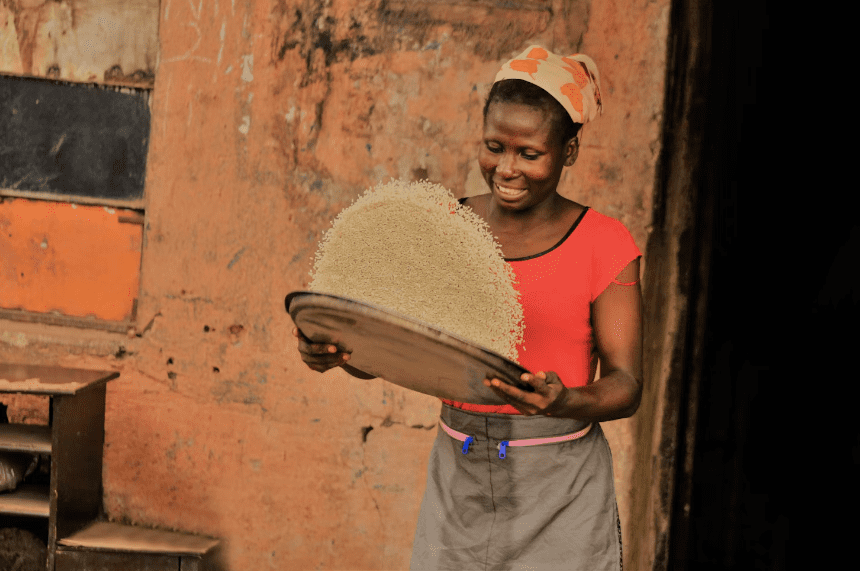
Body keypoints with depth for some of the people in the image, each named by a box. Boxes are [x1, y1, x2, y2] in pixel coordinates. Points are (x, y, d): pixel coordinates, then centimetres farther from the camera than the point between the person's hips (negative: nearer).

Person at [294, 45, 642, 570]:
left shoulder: (603, 244, -5)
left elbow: (627, 385, -8)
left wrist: (564, 402, -28)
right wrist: (332, 349, -17)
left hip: (559, 487, -3)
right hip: (459, 479, 3)